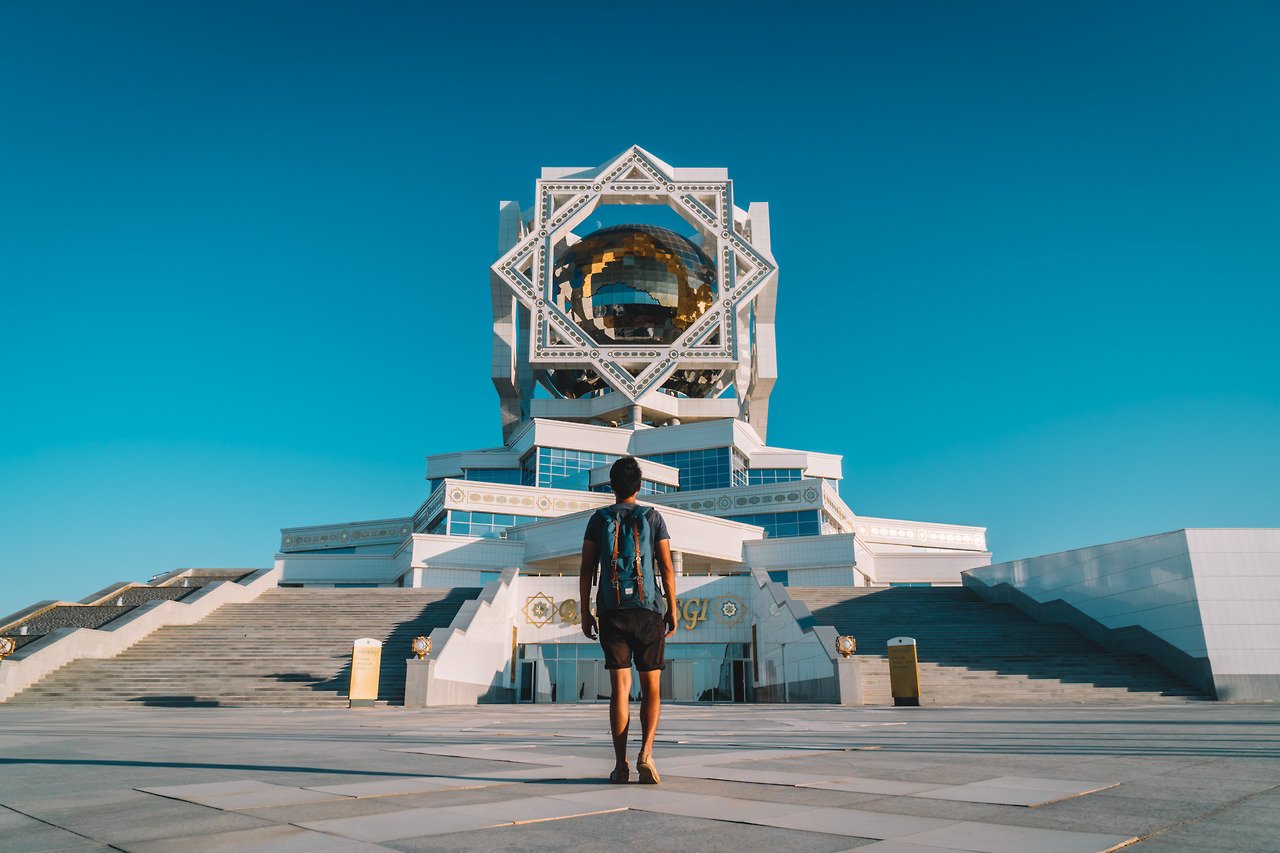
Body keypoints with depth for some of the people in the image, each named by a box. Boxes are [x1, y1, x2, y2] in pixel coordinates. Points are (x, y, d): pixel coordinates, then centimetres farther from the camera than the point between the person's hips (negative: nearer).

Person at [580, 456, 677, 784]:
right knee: (651, 688, 7)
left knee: (620, 687, 3)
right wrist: (672, 609, 6)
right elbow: (667, 568, 0)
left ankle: (621, 764, 0)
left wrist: (585, 612, 8)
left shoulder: (599, 519, 7)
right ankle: (645, 752, -10)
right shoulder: (652, 517, 5)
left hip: (611, 612, 1)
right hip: (648, 610, -1)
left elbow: (586, 569, 3)